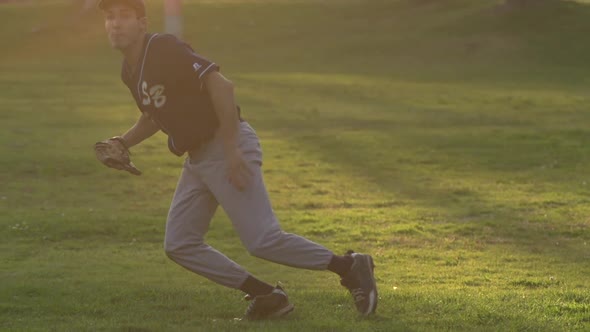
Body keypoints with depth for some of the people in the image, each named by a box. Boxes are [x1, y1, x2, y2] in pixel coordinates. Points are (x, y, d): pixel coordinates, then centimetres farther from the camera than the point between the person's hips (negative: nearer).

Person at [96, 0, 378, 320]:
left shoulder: (165, 48, -15)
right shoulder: (130, 70, 12)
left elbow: (220, 85, -24)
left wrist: (231, 150, -27)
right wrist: (123, 142, 11)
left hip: (226, 148, -10)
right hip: (197, 158, 10)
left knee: (263, 240, -16)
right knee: (179, 245, 6)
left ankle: (350, 266, 1)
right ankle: (268, 295, 9)